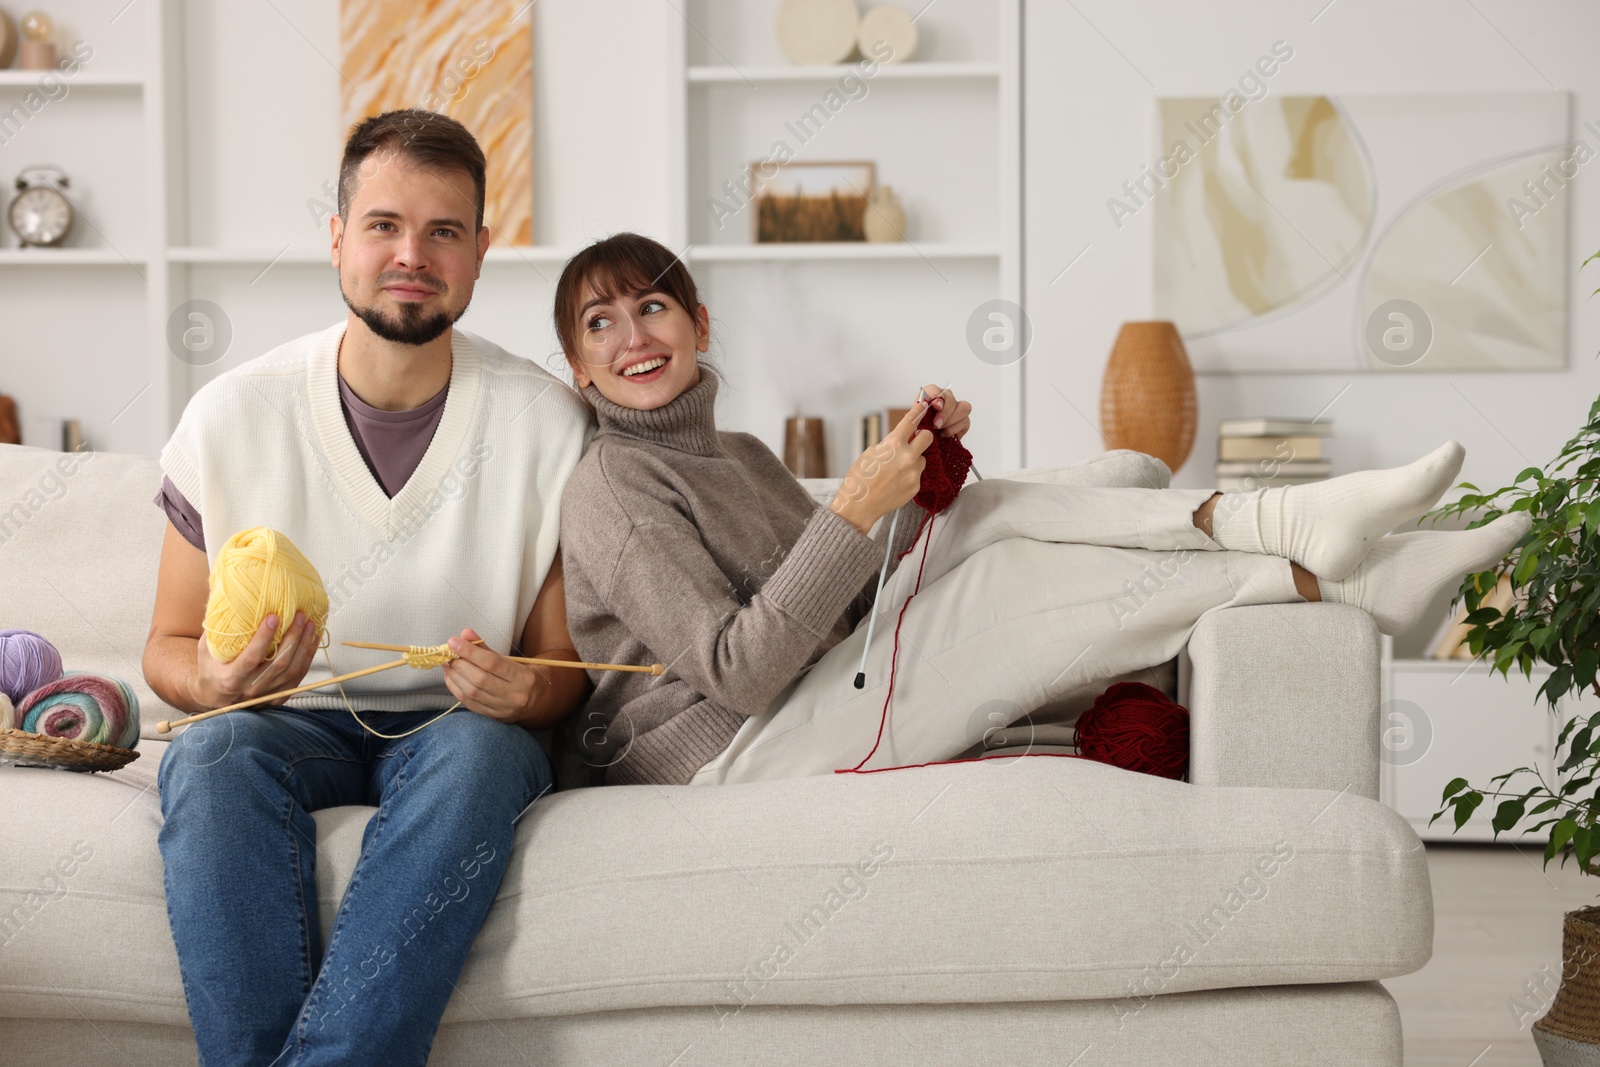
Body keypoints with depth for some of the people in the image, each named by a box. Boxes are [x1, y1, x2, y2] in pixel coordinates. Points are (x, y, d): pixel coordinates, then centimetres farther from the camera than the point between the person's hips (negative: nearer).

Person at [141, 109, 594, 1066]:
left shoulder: (549, 423, -3)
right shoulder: (231, 417, -2)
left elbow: (567, 661, 4)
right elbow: (169, 645, 7)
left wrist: (527, 693, -21)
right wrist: (213, 680, -18)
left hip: (459, 731, 0)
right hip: (287, 728, 1)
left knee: (483, 752, -35)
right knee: (215, 754, -33)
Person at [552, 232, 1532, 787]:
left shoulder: (743, 457, 19)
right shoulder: (610, 491, -8)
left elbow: (851, 607, 16)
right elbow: (738, 672, -19)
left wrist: (922, 471, 2)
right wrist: (855, 512, -21)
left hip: (810, 710, 7)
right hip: (726, 763, -7)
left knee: (987, 514, -6)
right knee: (1012, 578, -17)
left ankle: (1248, 520, -13)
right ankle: (1320, 569, -13)